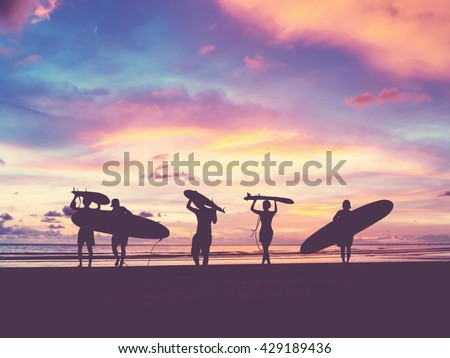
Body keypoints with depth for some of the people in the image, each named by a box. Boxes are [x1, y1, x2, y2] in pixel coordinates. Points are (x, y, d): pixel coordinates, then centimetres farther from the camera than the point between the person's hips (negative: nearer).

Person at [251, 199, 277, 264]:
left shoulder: (261, 213, -10)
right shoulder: (272, 213, 1)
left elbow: (252, 209, 4)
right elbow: (276, 210, 26)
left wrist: (255, 200, 13)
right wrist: (275, 202, 38)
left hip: (263, 232, -4)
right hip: (270, 232, 4)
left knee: (265, 248, -1)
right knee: (265, 248, 15)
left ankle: (269, 263, -9)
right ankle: (263, 262, 22)